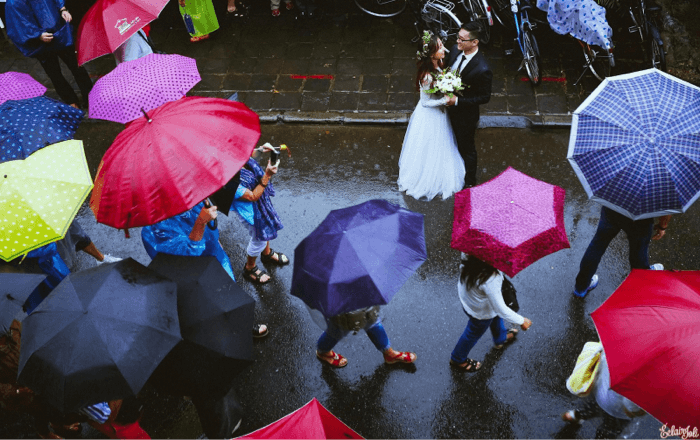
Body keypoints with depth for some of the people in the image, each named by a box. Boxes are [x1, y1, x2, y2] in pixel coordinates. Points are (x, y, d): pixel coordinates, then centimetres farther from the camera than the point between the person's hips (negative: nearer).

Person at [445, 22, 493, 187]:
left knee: (466, 149, 18)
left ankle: (469, 181, 43)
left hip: (465, 116, -6)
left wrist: (457, 101, -28)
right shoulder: (455, 50, -13)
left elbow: (485, 97, -22)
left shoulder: (482, 70, -34)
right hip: (449, 109, 7)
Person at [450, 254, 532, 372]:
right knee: (474, 333, 26)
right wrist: (521, 321, -20)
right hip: (482, 311, -6)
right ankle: (458, 360, 54)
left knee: (496, 315, 35)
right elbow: (501, 310, -34)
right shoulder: (490, 280, -46)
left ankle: (501, 339, 67)